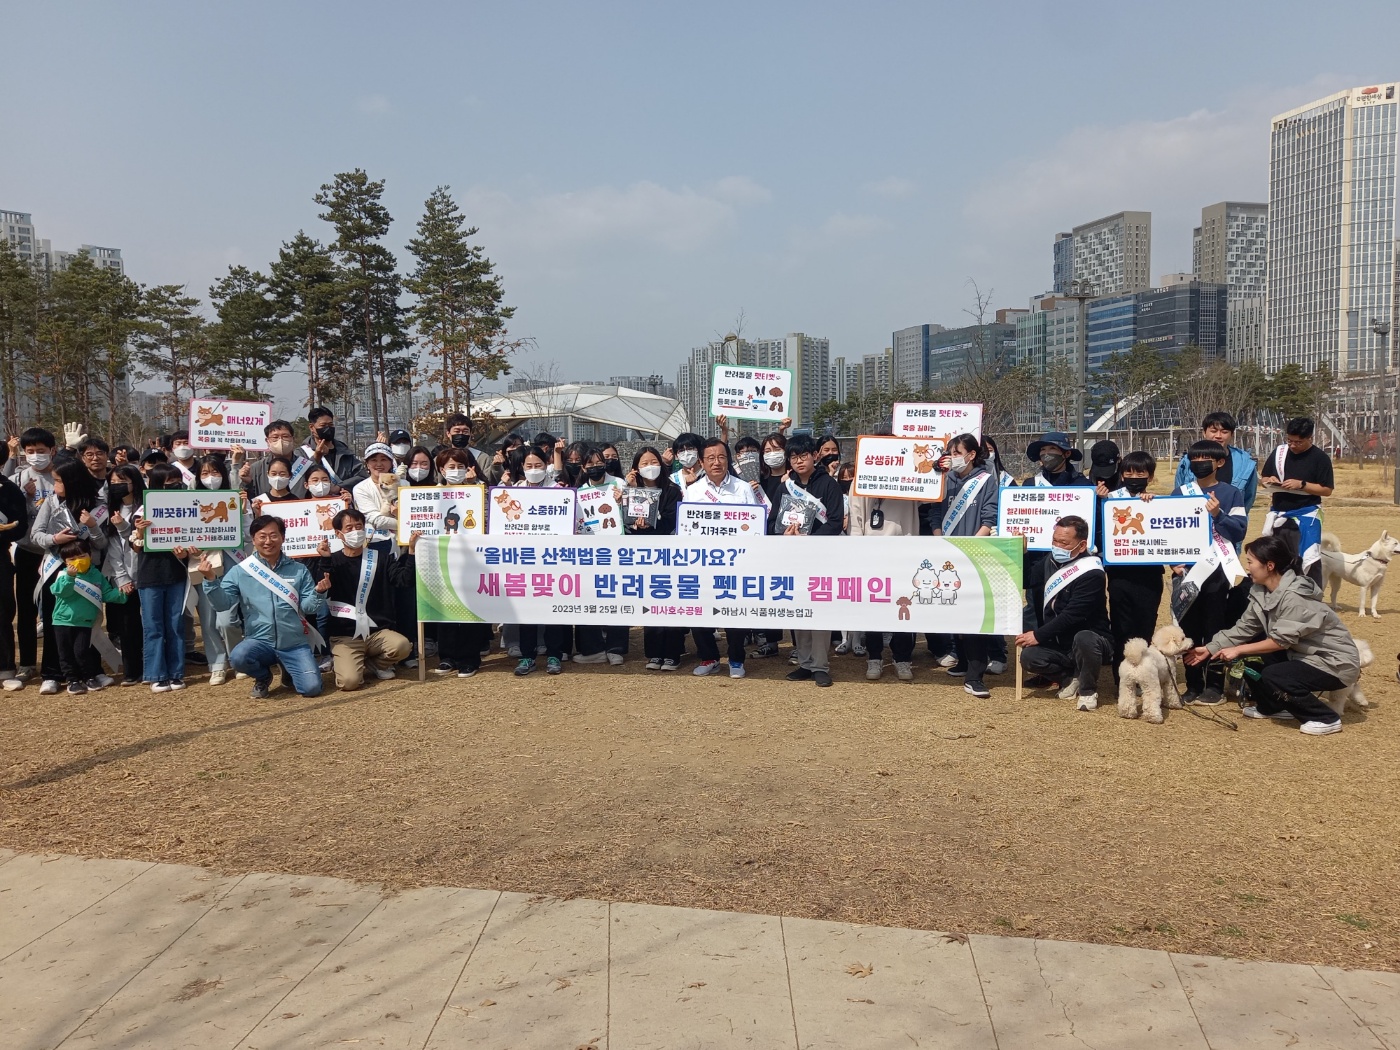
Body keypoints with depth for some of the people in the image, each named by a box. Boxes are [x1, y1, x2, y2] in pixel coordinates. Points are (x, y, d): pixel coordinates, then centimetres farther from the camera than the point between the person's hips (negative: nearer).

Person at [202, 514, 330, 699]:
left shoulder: (298, 570, 4)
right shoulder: (240, 571, 2)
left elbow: (308, 607, 1)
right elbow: (222, 603, -7)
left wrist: (318, 593, -20)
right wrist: (210, 580, -22)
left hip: (294, 643, 0)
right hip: (260, 640, 0)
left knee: (311, 688, -15)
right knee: (239, 656, -33)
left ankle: (289, 669, 23)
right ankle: (263, 677, 5)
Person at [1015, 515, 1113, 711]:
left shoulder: (1091, 574, -21)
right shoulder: (1051, 560, 3)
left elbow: (1071, 616, -26)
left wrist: (1038, 635, -23)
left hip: (1092, 641, -6)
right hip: (1061, 644, 6)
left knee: (1083, 638, -39)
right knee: (1028, 657, -21)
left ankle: (1088, 690, -12)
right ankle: (1072, 676, 7)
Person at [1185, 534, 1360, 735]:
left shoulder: (1294, 597, -27)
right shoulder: (1262, 591, -1)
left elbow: (1281, 640, -26)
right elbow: (1244, 628, 2)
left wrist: (1238, 650, -21)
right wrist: (1210, 649, -2)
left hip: (1336, 661, -9)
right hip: (1306, 653, 9)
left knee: (1273, 677, -24)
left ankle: (1326, 719, -5)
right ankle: (1271, 706, 15)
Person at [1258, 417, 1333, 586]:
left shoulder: (1320, 458, -5)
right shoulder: (1279, 452, 7)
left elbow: (1327, 490, -7)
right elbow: (1262, 479, 13)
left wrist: (1301, 484, -18)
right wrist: (1269, 481, -9)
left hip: (1305, 516, -5)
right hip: (1278, 515, 5)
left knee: (1309, 560, -7)